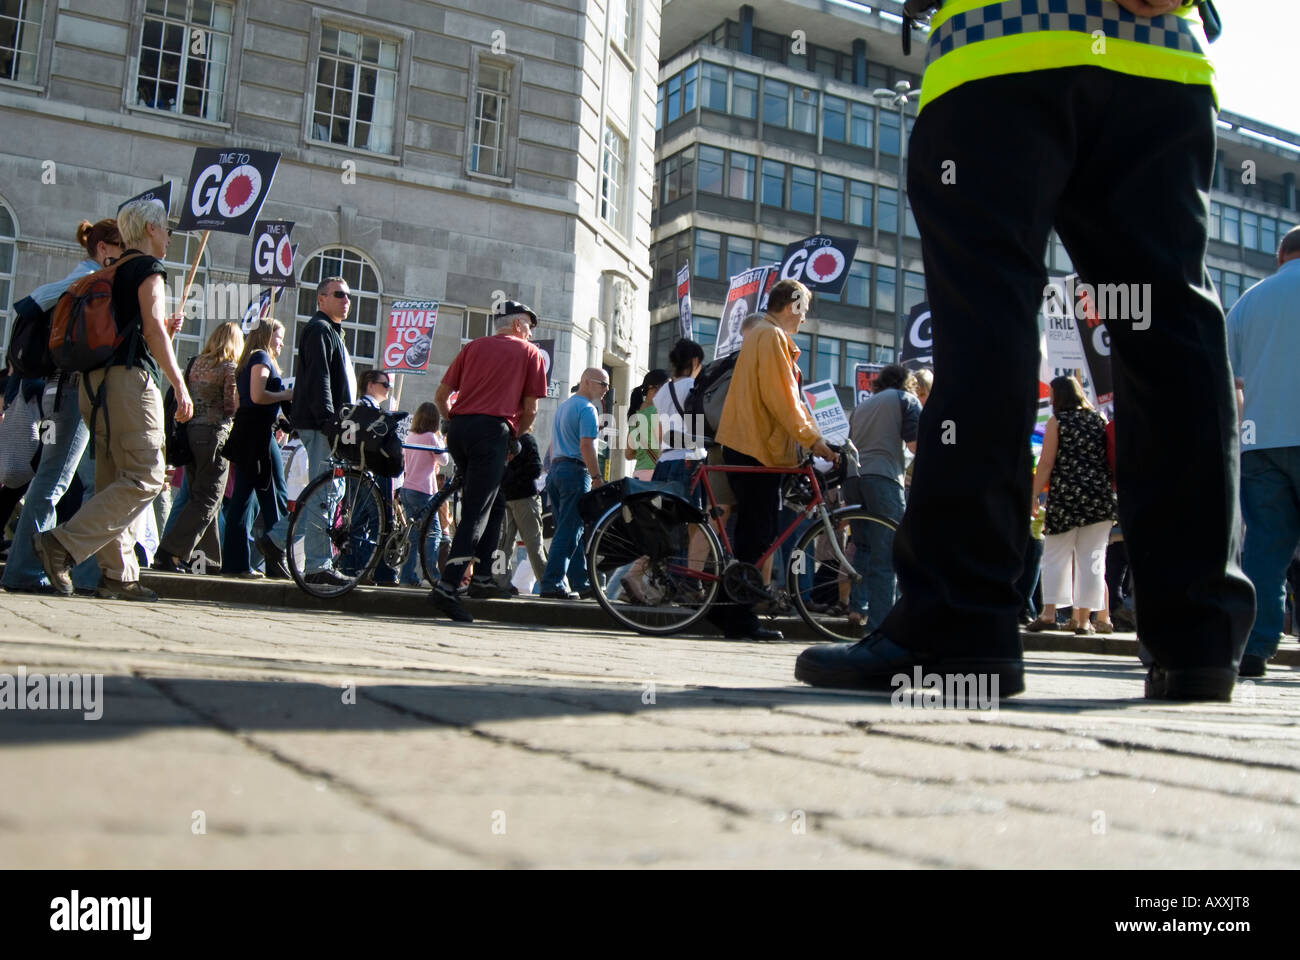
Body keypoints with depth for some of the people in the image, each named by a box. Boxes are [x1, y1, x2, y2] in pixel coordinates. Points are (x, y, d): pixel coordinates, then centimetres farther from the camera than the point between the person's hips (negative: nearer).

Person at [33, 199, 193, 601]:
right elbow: (153, 331, -14)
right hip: (130, 377, -9)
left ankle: (119, 575, 5)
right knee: (146, 477, -11)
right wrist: (180, 386, -15)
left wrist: (165, 327, 32)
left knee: (113, 480, 7)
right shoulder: (149, 268, -4)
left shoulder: (113, 272, 21)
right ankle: (62, 545, -19)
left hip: (97, 380, 9)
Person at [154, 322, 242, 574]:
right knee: (209, 500, -3)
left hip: (190, 431, 7)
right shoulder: (229, 368, -7)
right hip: (214, 433, -7)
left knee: (199, 497, 14)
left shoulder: (196, 363, 12)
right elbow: (232, 408, -10)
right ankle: (170, 553, -11)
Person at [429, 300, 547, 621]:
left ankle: (484, 572, 23)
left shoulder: (473, 346, 20)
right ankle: (447, 586, -18)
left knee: (486, 500, 23)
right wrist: (513, 436, 20)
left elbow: (441, 396, 14)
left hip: (459, 429, 5)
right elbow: (530, 410, 5)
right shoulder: (531, 353, 11)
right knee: (477, 511, -7)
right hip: (492, 430, -5)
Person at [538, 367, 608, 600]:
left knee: (569, 530, 9)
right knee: (569, 532, -9)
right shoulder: (587, 409, -8)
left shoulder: (562, 407, 22)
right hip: (576, 470, -9)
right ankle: (552, 584, -12)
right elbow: (586, 445, -18)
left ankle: (581, 583, 12)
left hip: (555, 469, 10)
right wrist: (597, 478, -19)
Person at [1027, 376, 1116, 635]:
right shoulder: (1099, 419, 11)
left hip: (1065, 495, -3)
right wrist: (1107, 489, 16)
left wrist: (1034, 495, -4)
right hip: (1100, 496, 3)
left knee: (1056, 555, 5)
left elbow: (1046, 463, -6)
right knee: (1092, 558, 5)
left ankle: (1049, 613, 0)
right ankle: (1084, 618, 5)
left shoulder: (1057, 421, -1)